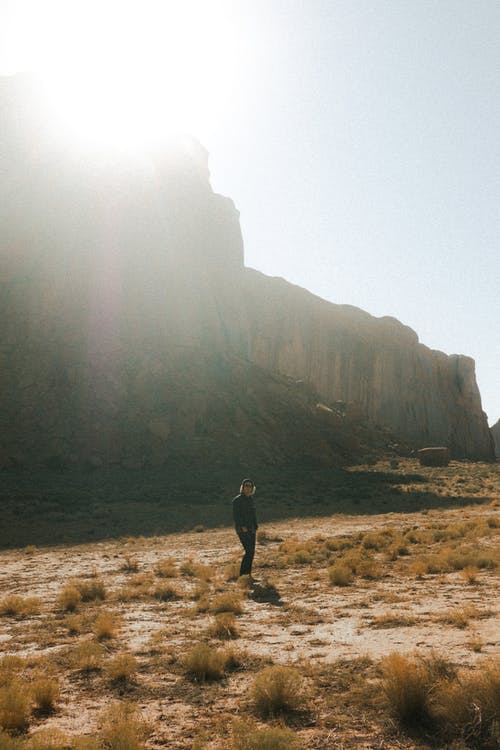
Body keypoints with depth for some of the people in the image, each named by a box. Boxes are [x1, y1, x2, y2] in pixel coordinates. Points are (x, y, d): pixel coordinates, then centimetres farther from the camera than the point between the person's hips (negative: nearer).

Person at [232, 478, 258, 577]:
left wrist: (255, 525, 12)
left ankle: (248, 574, 17)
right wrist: (242, 526, -22)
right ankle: (242, 575, -7)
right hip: (242, 529, -8)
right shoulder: (238, 499, -11)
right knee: (249, 551, -13)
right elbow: (235, 515, -15)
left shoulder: (250, 498, 12)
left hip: (251, 528, 8)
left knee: (251, 551, 8)